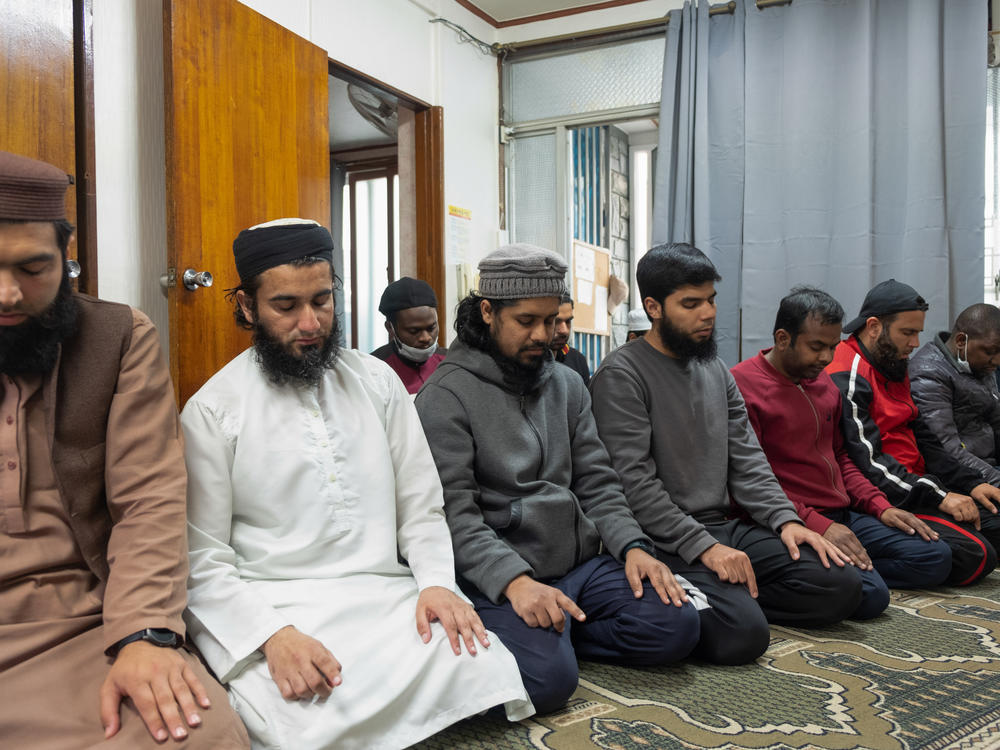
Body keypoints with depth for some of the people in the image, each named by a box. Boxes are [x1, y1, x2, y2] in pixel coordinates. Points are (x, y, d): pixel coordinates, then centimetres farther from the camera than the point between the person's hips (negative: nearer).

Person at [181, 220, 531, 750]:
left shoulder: (377, 382, 10)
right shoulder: (211, 411, -2)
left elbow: (421, 508, 11)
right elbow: (203, 557, -5)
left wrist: (436, 583, -8)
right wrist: (273, 635, -20)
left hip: (384, 596, 4)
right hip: (270, 606, -3)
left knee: (487, 668, -23)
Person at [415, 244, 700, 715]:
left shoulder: (567, 385, 14)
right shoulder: (446, 396, -7)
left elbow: (596, 482, 12)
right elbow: (453, 512, -14)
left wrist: (632, 546, -5)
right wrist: (514, 581, -27)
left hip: (581, 562, 7)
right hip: (497, 580, -6)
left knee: (677, 626, -11)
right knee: (548, 678, -29)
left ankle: (553, 634, 2)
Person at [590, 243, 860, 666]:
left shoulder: (715, 370, 16)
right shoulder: (621, 374, -9)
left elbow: (745, 459, 14)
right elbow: (634, 482, -17)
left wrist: (785, 519, -1)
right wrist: (703, 547, -21)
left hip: (725, 527, 8)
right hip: (665, 544, -8)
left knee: (842, 587, -5)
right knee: (743, 634, -29)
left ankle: (730, 595, 3)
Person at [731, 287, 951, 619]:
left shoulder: (823, 382, 16)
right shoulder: (742, 384, -12)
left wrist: (880, 506, 9)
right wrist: (817, 525, -23)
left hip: (842, 515, 9)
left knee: (936, 557, -1)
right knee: (869, 594, -27)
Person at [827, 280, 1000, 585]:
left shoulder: (892, 370, 18)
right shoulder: (846, 378, -15)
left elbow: (922, 439, 21)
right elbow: (867, 461, -21)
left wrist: (969, 484, 9)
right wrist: (937, 496, -22)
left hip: (916, 485, 11)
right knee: (974, 554, -23)